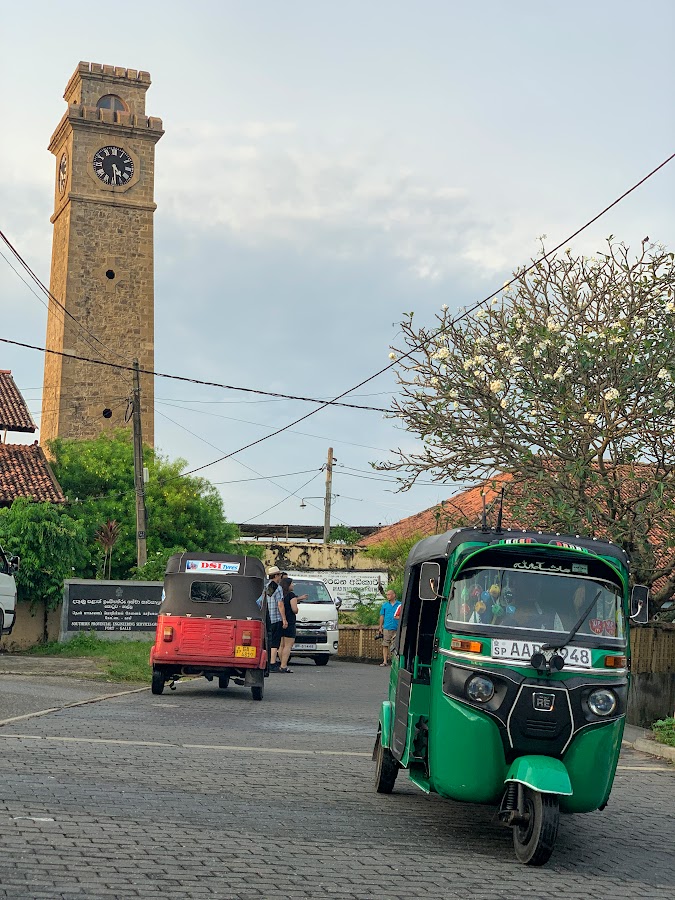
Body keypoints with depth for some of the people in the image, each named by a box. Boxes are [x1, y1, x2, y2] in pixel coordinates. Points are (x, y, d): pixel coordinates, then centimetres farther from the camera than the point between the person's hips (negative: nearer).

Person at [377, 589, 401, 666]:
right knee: (385, 645, -1)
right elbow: (382, 616, 13)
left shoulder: (400, 605, 5)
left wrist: (399, 617, -11)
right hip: (387, 627, 2)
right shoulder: (384, 605, 11)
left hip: (396, 628, -2)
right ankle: (385, 661, 3)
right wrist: (380, 627, 9)